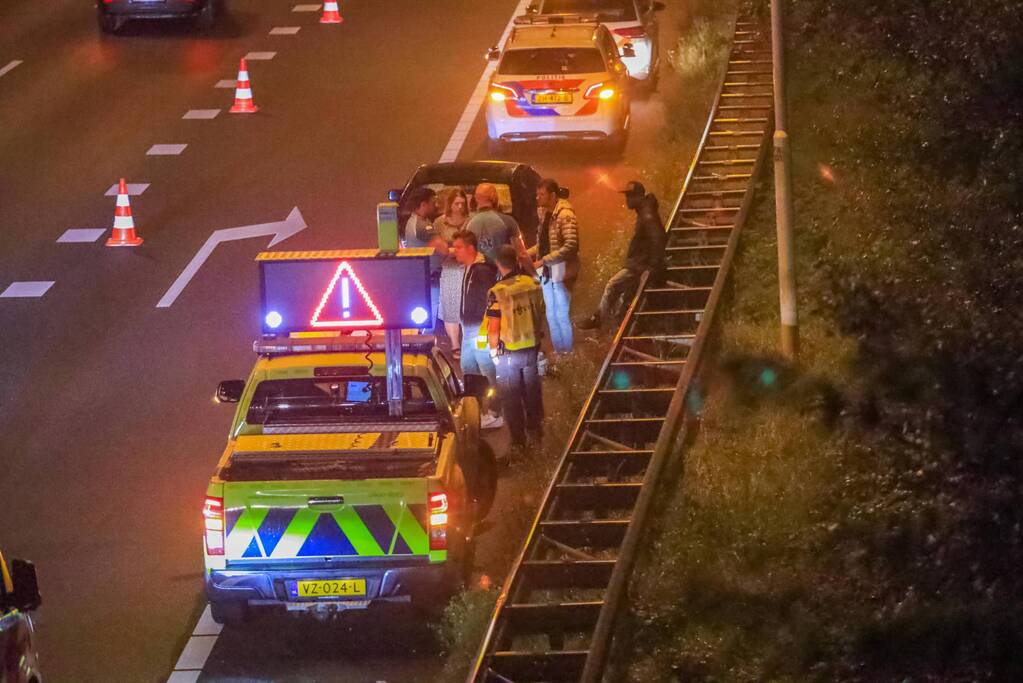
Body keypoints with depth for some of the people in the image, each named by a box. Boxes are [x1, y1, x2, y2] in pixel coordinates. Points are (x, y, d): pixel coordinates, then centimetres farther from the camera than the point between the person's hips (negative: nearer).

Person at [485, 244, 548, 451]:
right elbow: (542, 317, 5)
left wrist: (493, 350, 2)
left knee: (511, 398, 10)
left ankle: (518, 440, 15)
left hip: (508, 354, -4)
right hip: (532, 349, 4)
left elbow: (494, 330, -16)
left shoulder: (497, 293, -20)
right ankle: (536, 433, 33)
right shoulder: (533, 284, -7)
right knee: (532, 395, 20)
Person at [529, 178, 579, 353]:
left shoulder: (565, 215, -16)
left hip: (561, 272, -9)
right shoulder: (545, 213, 11)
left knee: (562, 315, -5)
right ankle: (558, 352, 23)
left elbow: (571, 246, -24)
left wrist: (543, 260, -23)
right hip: (546, 273, 9)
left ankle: (568, 353, 4)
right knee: (552, 316, 14)